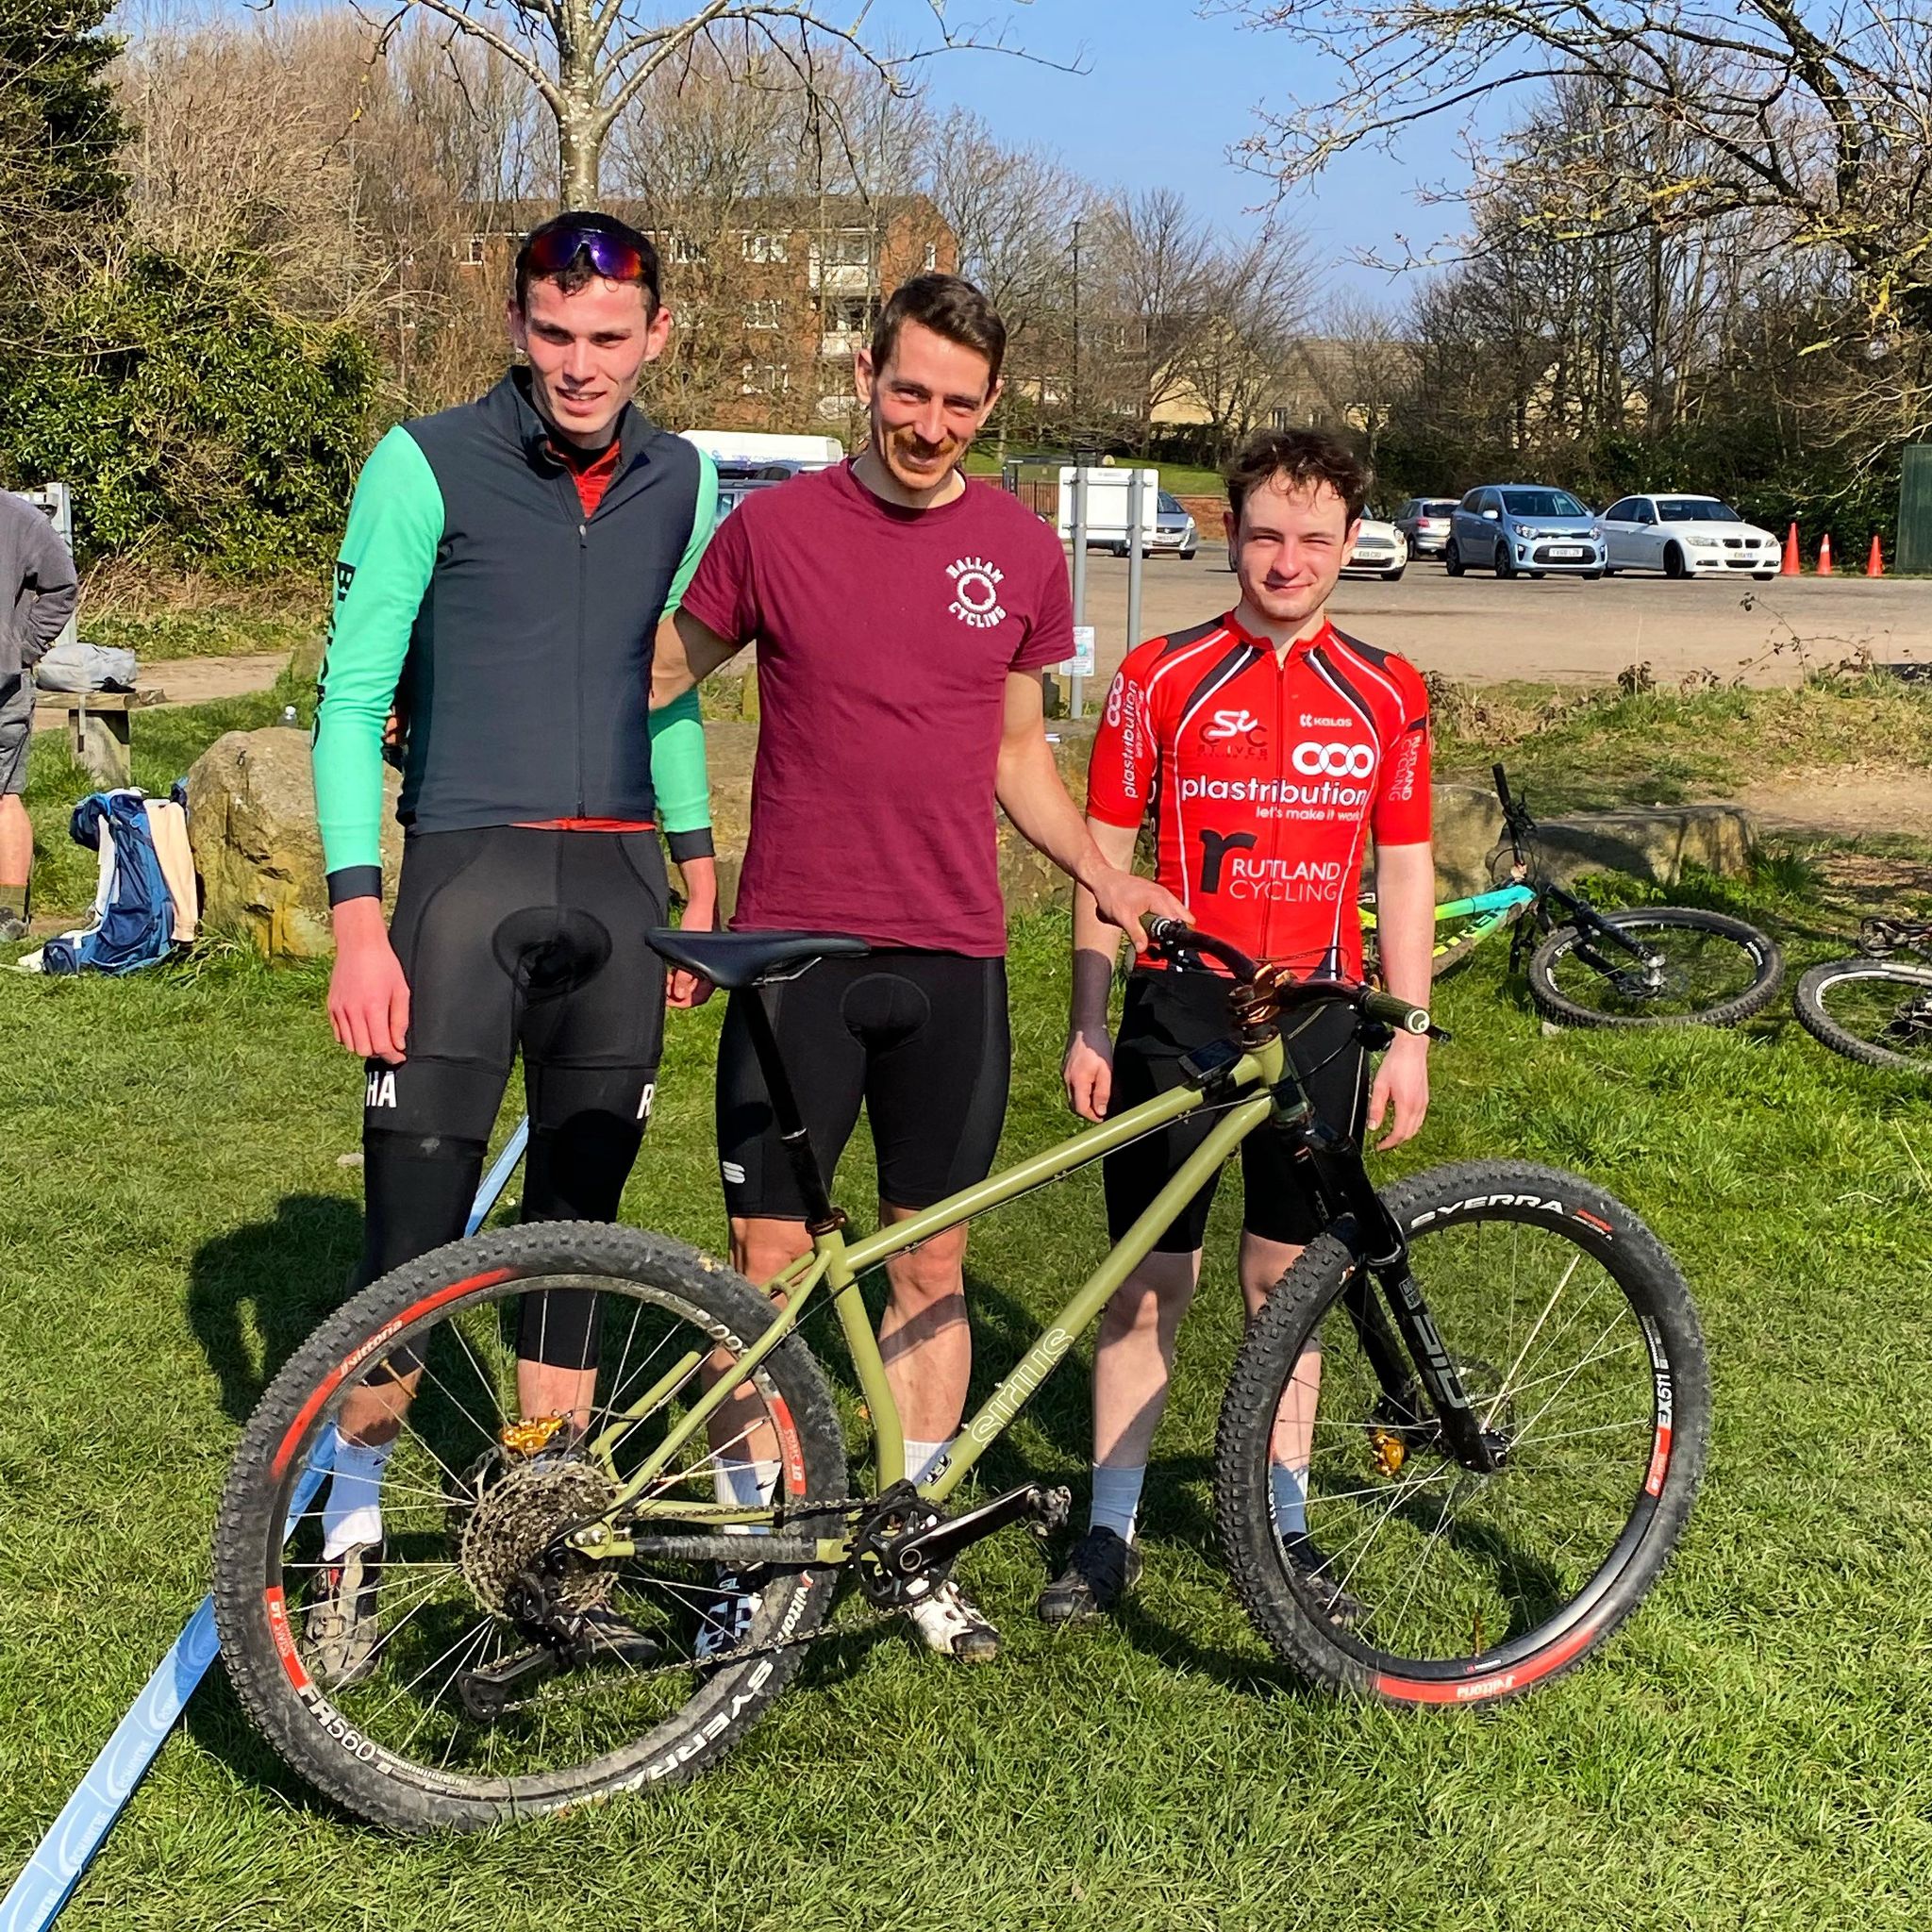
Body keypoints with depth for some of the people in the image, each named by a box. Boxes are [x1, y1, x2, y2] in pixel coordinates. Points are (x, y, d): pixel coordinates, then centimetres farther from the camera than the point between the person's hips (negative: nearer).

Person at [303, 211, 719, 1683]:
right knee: (418, 1225, -7)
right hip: (468, 869, -4)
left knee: (576, 1220, 9)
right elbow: (353, 697, -6)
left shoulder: (682, 484, 9)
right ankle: (353, 1537, 8)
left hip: (616, 885, 4)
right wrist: (359, 923, -13)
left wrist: (699, 883, 18)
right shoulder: (428, 466, -5)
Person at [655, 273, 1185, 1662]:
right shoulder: (775, 527, -2)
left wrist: (1104, 873, 3)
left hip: (952, 957, 2)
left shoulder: (1022, 552, 6)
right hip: (796, 946, -2)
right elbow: (665, 675, 10)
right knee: (771, 1252, 1)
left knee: (934, 1255, 9)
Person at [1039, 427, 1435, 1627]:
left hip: (1316, 1020, 2)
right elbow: (1105, 854, 0)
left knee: (1289, 1279, 11)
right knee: (1150, 1286, 3)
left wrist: (1410, 1039, 4)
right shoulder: (1163, 678, -2)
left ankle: (1285, 1525, 24)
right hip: (1177, 1016, -2)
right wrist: (1089, 1027, -4)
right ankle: (1110, 1536, 15)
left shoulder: (1386, 696, 5)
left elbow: (1404, 871, 9)